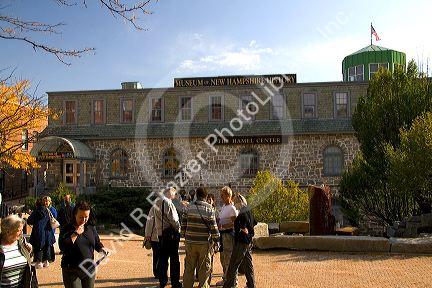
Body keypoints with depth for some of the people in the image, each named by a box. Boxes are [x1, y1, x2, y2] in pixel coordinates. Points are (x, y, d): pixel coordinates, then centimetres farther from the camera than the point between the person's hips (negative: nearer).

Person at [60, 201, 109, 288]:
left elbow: (97, 243, 12)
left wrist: (102, 249, -8)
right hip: (72, 271, -4)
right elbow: (63, 246, -20)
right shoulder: (68, 229, -8)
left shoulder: (91, 228, 4)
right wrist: (75, 234, -22)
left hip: (89, 270, 4)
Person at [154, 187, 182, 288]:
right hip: (170, 233, -8)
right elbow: (173, 219, -16)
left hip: (160, 233, 8)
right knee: (174, 258, 0)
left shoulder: (157, 203, 12)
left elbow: (158, 218, 14)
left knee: (163, 257, 13)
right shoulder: (167, 202, -15)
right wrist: (178, 228, -4)